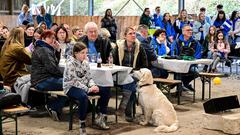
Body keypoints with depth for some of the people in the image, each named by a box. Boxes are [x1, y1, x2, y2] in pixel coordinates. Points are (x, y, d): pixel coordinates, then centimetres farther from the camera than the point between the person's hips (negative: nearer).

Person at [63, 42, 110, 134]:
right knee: (83, 96, -40)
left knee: (105, 91, -4)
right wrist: (88, 89, -26)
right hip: (71, 88, -8)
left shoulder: (85, 63, 6)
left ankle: (101, 118, 8)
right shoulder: (70, 64, -16)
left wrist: (93, 85, -14)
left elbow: (89, 77, 9)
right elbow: (74, 81, -22)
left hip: (84, 86, 8)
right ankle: (82, 125, -25)